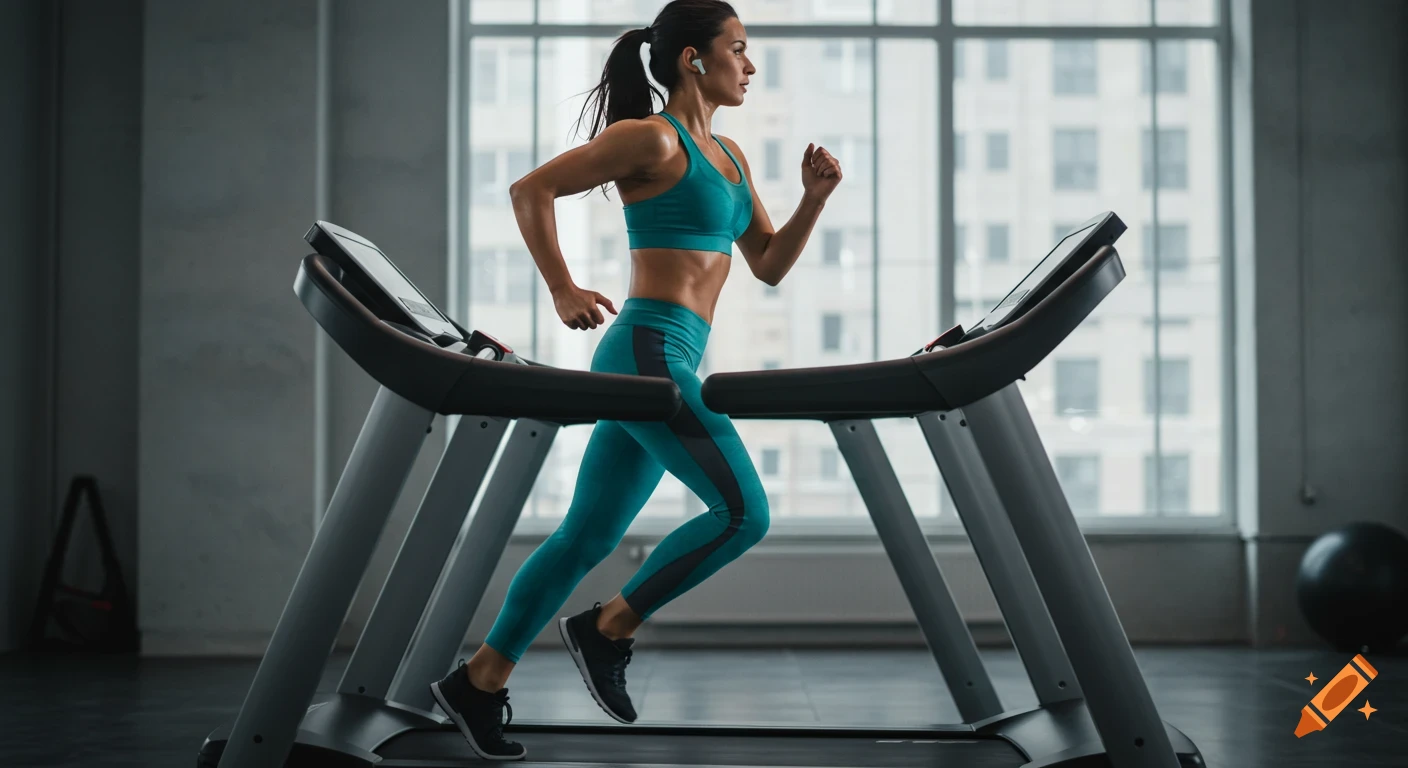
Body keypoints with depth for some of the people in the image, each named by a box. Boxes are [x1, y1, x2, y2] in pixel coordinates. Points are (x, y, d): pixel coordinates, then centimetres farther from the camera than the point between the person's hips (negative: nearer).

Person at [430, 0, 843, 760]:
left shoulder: (729, 156, 19)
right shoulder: (651, 138, -7)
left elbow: (769, 266, 20)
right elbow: (530, 190, -9)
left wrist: (814, 197, 6)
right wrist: (563, 291, -12)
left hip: (668, 364, 9)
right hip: (647, 351, -9)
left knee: (587, 536, 10)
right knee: (742, 512, -11)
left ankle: (479, 681, 18)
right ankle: (607, 629, 3)